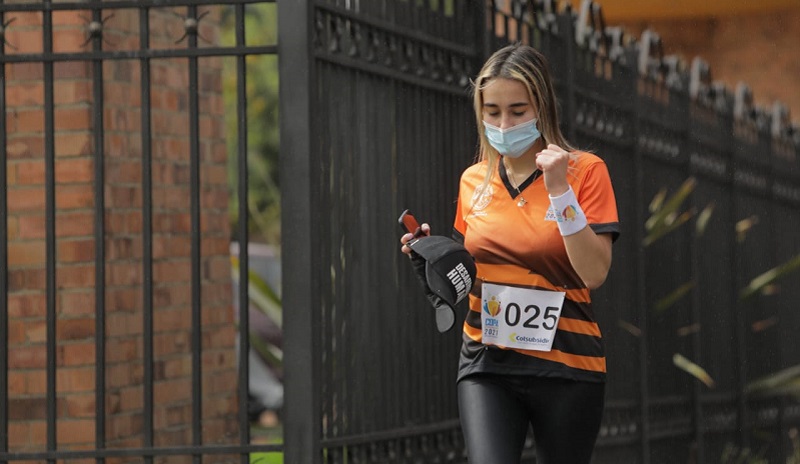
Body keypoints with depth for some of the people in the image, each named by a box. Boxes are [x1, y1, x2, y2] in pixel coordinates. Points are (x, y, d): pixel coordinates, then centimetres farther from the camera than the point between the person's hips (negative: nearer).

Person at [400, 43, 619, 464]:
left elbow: (594, 273, -14)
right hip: (487, 365, 2)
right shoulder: (474, 181, 9)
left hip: (566, 364, -2)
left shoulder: (585, 171, -4)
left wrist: (559, 191, -20)